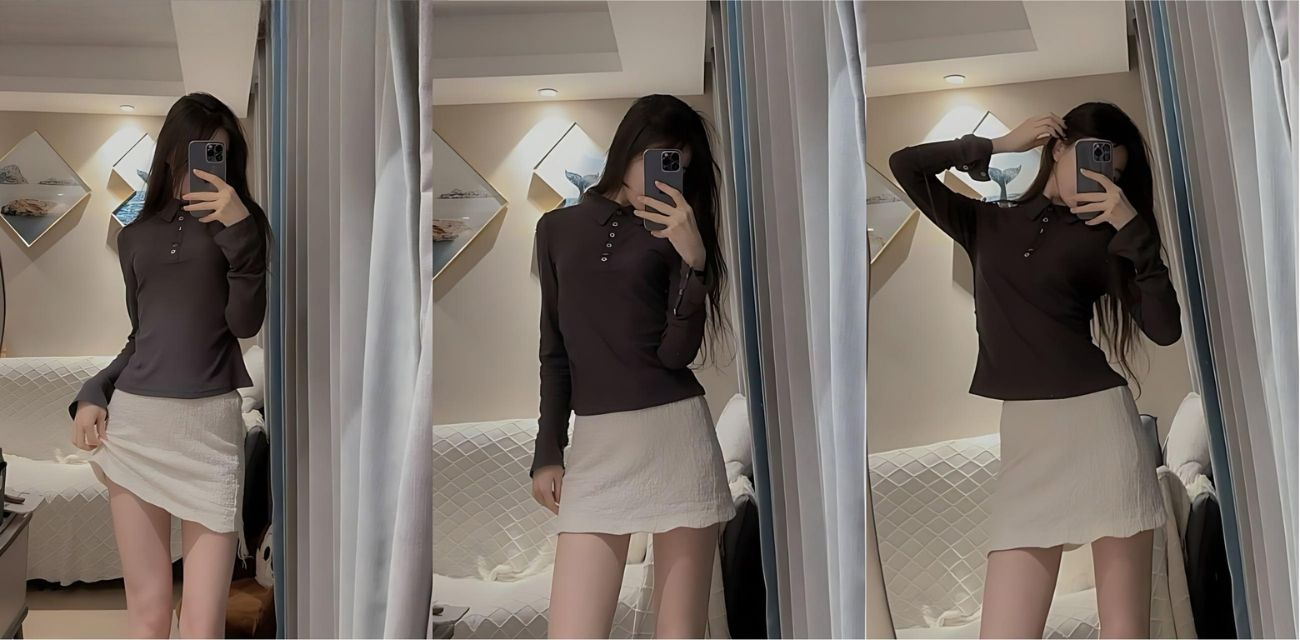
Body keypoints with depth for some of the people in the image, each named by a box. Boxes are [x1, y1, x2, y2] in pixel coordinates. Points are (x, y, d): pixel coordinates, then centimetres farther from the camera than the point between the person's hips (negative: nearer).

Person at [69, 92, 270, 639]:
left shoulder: (241, 222, 7)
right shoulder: (136, 236, 17)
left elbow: (245, 323, -5)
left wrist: (239, 230, -13)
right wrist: (92, 395, 8)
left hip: (209, 426, -3)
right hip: (133, 421, 3)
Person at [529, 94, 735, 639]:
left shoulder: (674, 235, 7)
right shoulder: (558, 228, 12)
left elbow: (676, 353, -6)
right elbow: (555, 350, 15)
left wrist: (694, 260, -17)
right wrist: (547, 453, 11)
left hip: (676, 433, -1)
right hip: (595, 442, 1)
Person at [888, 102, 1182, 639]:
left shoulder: (1101, 237, 11)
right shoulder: (986, 223, 15)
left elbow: (1165, 329, -1)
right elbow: (905, 165, 4)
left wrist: (1134, 228, -7)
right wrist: (999, 145, 4)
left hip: (1100, 421, -1)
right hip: (1025, 436, 1)